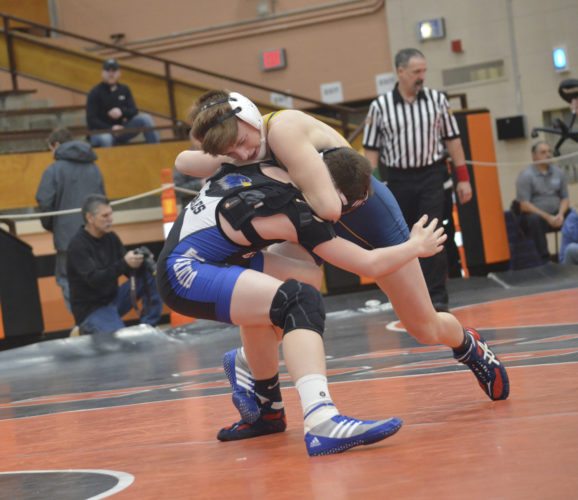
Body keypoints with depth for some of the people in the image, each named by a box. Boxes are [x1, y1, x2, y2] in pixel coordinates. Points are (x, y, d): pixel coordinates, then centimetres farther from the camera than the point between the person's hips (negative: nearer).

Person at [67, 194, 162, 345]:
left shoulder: (110, 237, 4)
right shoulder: (78, 246, -18)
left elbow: (130, 271, 4)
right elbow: (95, 280, -28)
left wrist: (138, 263, -20)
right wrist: (124, 263, -38)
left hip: (113, 299, 8)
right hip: (91, 310, -8)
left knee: (150, 275, -4)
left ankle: (148, 327, -2)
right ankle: (90, 330, -2)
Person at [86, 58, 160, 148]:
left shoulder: (124, 90, 7)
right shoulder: (95, 93, -8)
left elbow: (134, 111, 1)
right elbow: (91, 119, -13)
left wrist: (122, 112, -24)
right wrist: (111, 129, -28)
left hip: (120, 130, 5)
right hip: (100, 132, -5)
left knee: (145, 118, -15)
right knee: (105, 139, -43)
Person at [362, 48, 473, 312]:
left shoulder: (437, 100, 2)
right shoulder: (379, 107, -2)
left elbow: (452, 139, 6)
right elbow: (371, 150, 2)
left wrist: (463, 178, 3)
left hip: (432, 175, 0)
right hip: (398, 179, 1)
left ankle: (437, 297, -7)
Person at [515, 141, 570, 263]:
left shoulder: (558, 172, 7)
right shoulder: (526, 175, -7)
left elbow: (565, 198, 9)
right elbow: (524, 205, -13)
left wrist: (561, 214, -12)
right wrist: (547, 217, -20)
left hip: (555, 215, 4)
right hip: (534, 215, -4)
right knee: (534, 220, -38)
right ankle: (544, 259, -36)